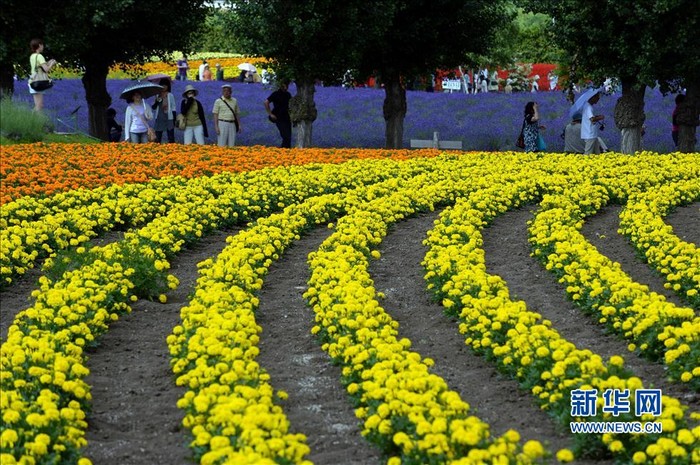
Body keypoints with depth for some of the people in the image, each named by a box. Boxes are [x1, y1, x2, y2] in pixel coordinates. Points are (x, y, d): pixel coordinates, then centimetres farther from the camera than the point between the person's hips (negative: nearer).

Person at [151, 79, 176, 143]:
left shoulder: (170, 95, 1)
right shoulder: (157, 96, 6)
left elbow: (173, 108, 3)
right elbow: (153, 108, 8)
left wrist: (174, 120, -3)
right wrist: (156, 102, -13)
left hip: (169, 119, -2)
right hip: (159, 119, 2)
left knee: (171, 139, 1)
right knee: (157, 138, 2)